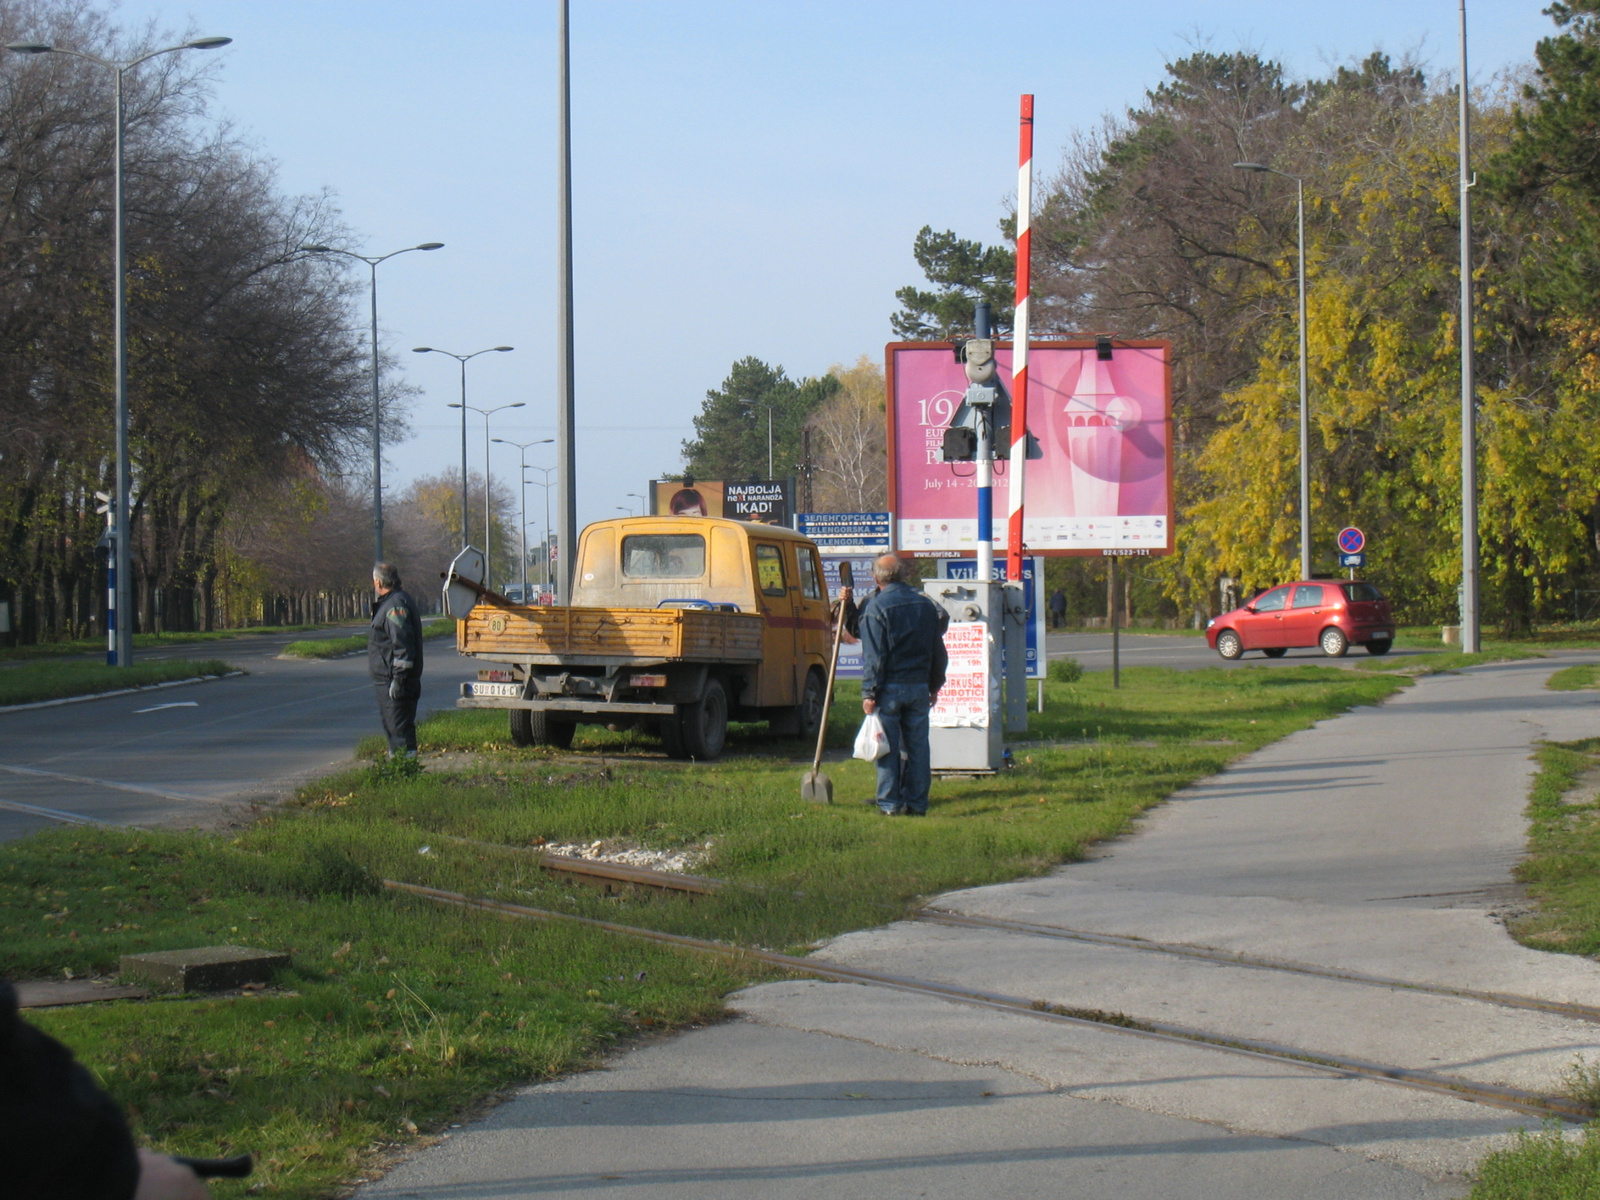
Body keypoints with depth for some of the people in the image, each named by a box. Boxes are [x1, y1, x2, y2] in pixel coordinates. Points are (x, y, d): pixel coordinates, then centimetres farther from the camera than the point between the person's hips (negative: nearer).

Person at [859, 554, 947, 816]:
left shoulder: (876, 607, -8)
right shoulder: (926, 604, 9)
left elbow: (873, 656, -13)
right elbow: (938, 651, 14)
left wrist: (869, 692, -11)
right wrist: (934, 686, 22)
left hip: (889, 687, -4)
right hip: (919, 686, 4)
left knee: (888, 747, 0)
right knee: (917, 744, 8)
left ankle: (890, 803, 0)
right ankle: (917, 803, 9)